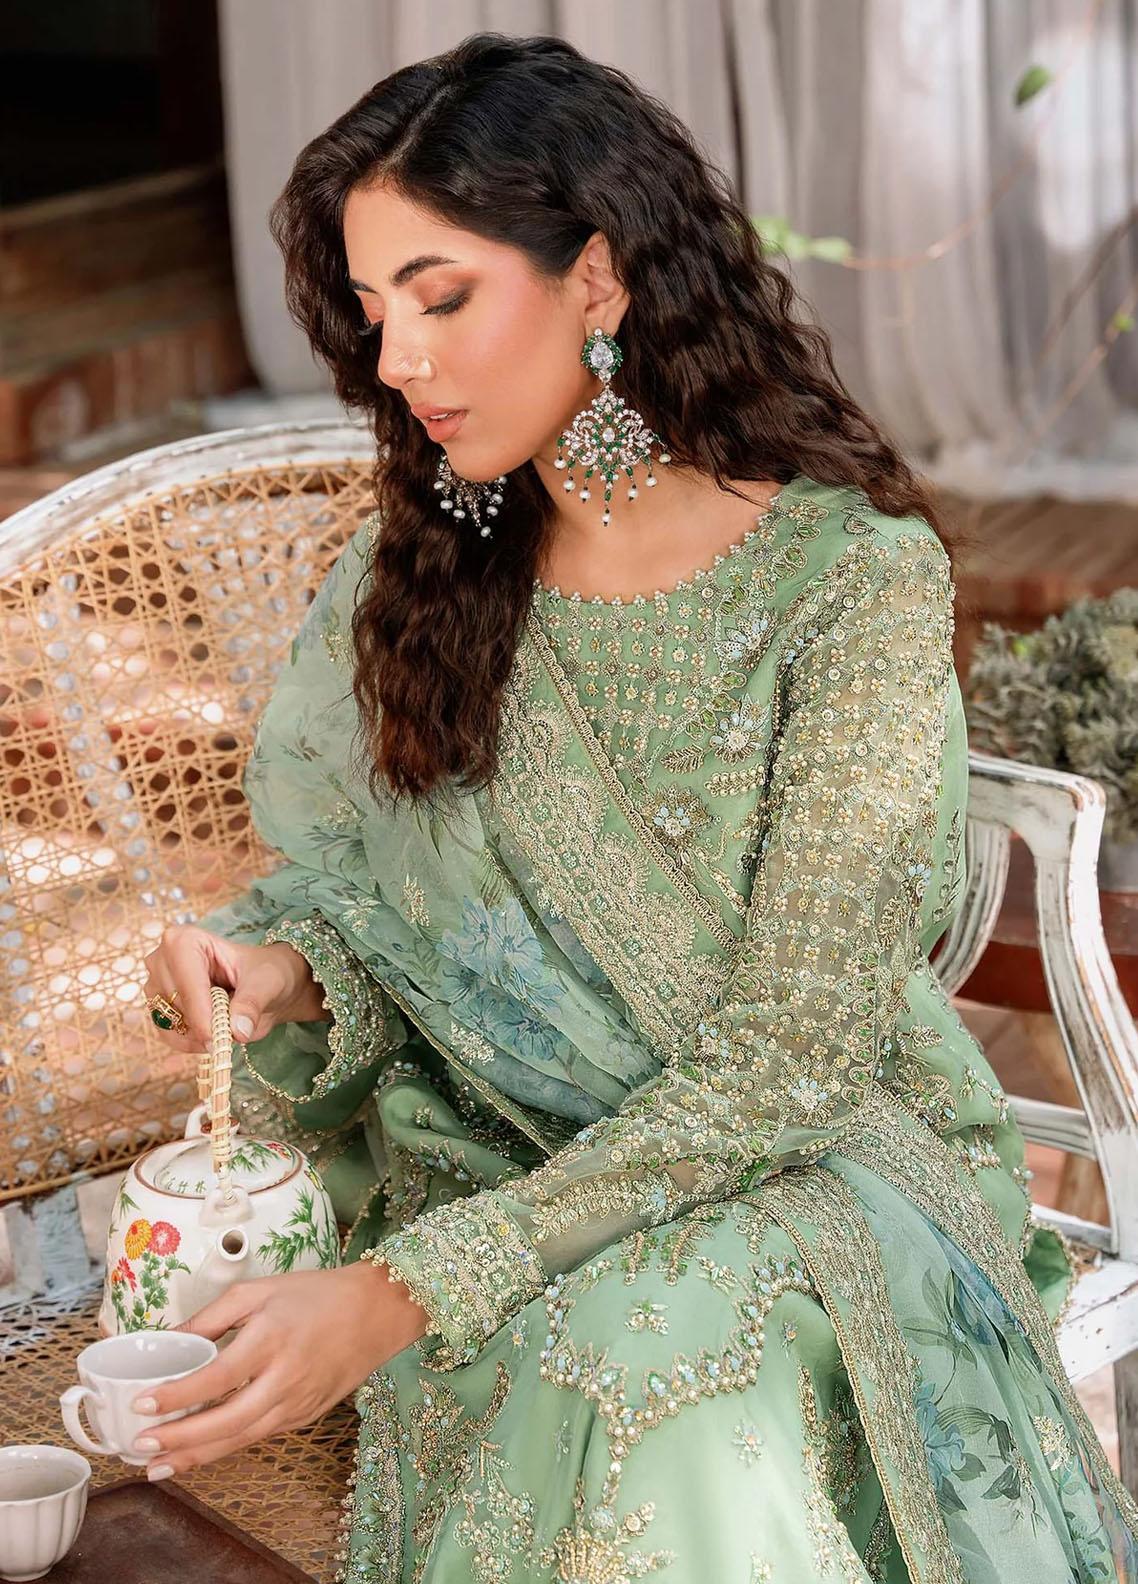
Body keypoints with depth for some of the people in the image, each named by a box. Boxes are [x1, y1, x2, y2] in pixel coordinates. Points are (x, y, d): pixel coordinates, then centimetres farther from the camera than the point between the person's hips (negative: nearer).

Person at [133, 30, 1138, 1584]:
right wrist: (288, 970, -16)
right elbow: (390, 918, 10)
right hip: (508, 1156, 2)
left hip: (814, 1163, -2)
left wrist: (403, 1288, -26)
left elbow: (785, 1059, -19)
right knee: (630, 1387, -31)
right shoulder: (416, 574, 3)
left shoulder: (858, 575, -14)